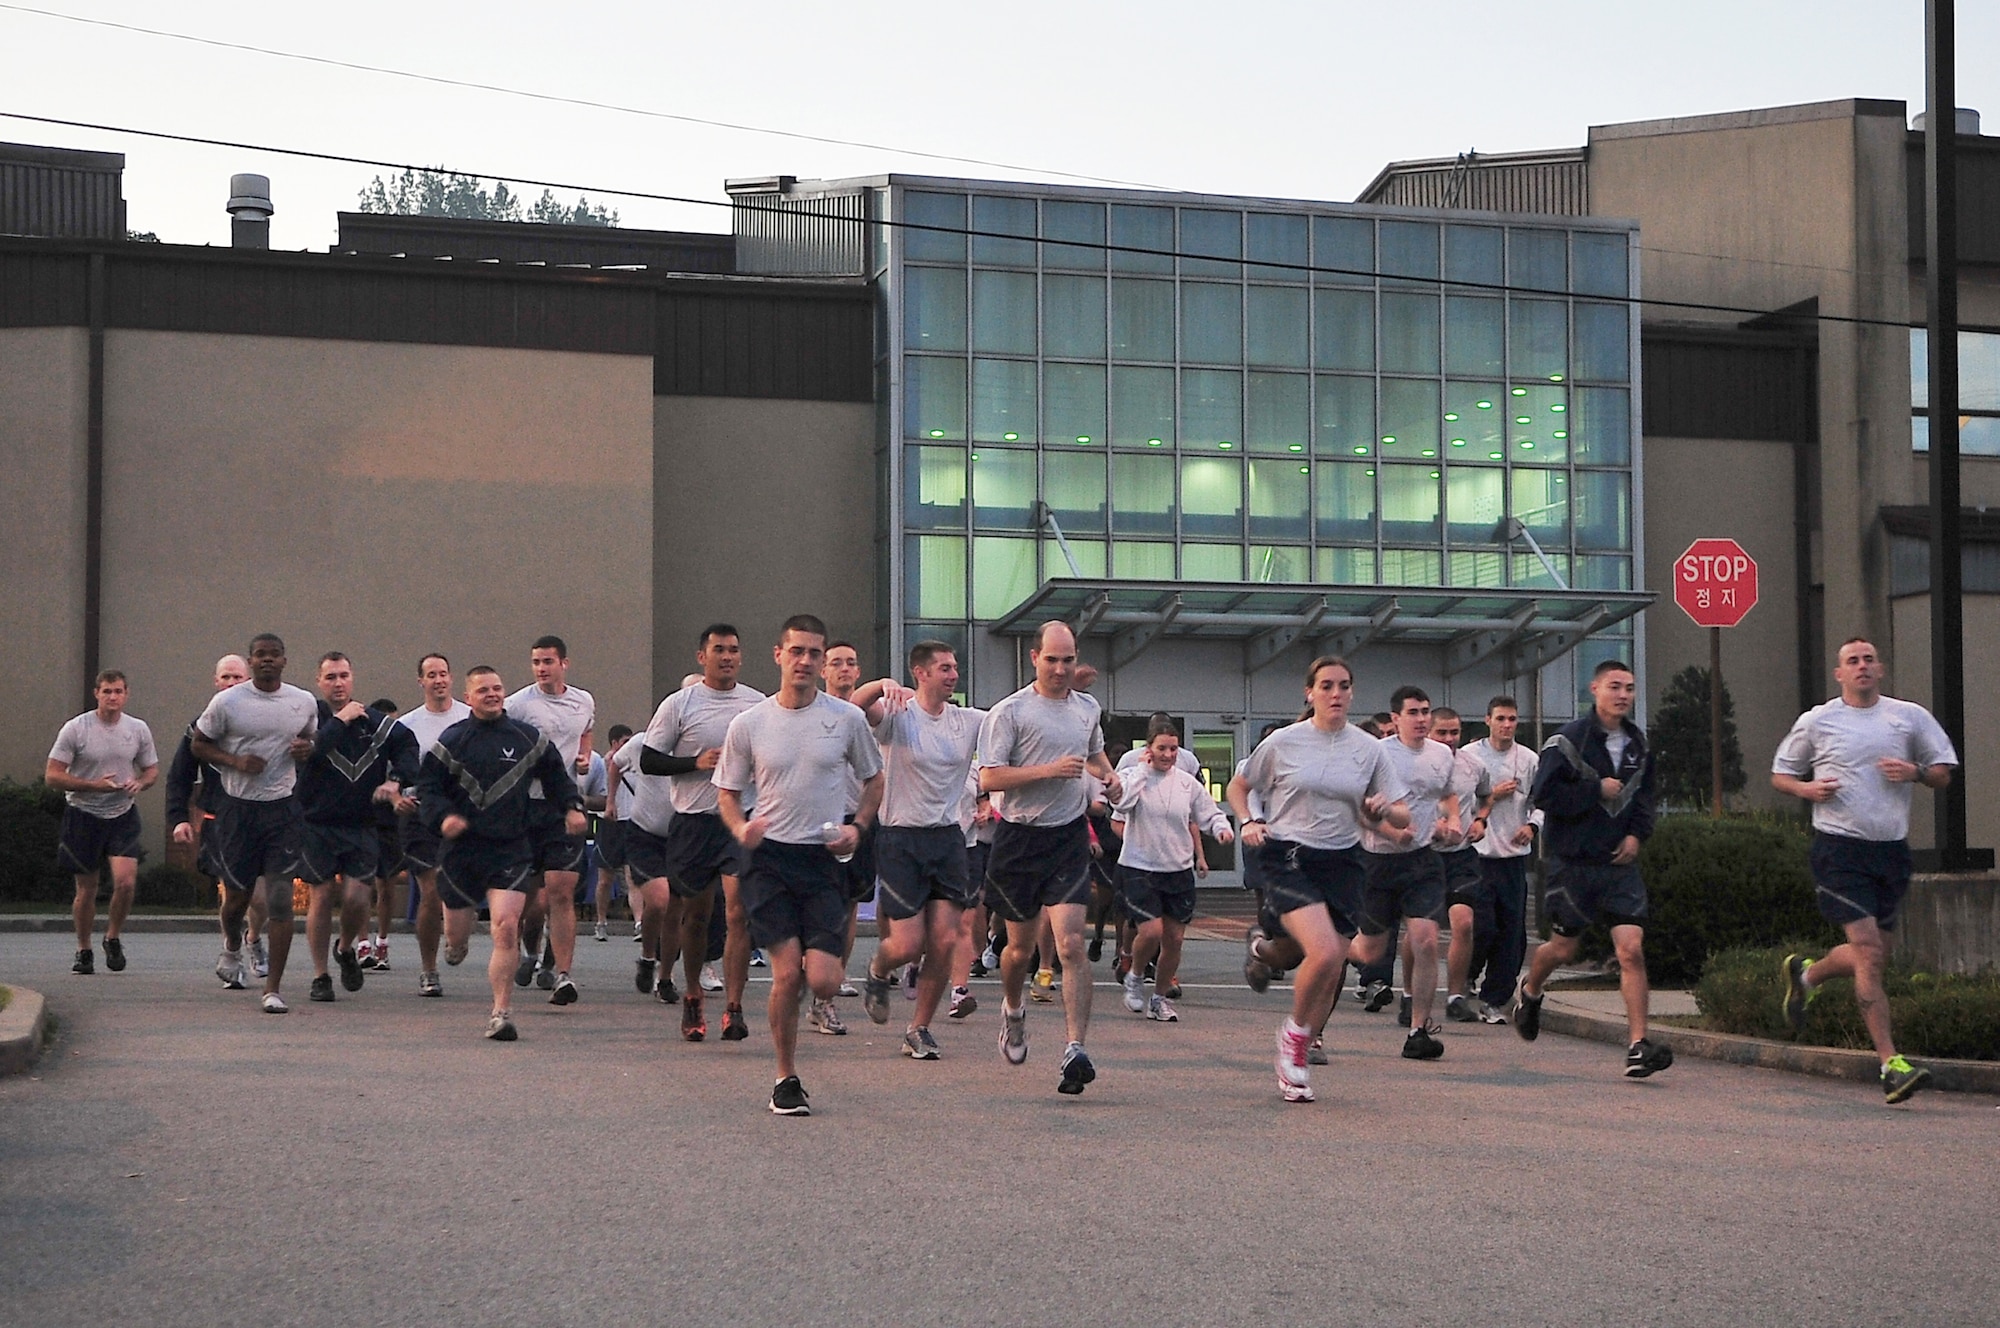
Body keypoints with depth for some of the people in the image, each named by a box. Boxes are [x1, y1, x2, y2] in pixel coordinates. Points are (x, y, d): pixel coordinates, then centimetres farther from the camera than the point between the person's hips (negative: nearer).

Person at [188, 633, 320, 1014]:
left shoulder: (305, 702, 4)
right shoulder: (227, 702, -4)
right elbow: (198, 743, 5)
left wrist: (306, 749, -4)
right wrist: (235, 761, -12)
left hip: (283, 808, 1)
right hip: (238, 807, -1)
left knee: (280, 899, -9)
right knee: (237, 894, 9)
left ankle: (273, 988, -5)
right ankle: (232, 949, 44)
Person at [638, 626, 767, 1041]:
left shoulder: (760, 705, 8)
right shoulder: (679, 705, -1)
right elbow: (648, 760, -3)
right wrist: (697, 762, -14)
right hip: (693, 821, -1)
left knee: (739, 911, -11)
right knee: (694, 914, 10)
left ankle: (733, 1009, -11)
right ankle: (692, 997, 28)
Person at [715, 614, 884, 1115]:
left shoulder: (847, 718, 3)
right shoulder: (748, 724, 2)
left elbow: (874, 780, 16)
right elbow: (727, 793, 10)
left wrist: (858, 827, -2)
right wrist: (742, 829, -11)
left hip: (825, 860, 1)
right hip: (770, 858, 0)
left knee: (823, 980, -11)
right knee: (787, 973, -10)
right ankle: (786, 1078, 7)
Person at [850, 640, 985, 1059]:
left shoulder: (970, 721, 8)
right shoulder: (897, 714, -6)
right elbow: (857, 703, -25)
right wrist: (884, 685, -45)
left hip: (949, 838, 4)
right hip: (902, 839, -4)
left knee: (946, 941, -3)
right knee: (908, 944, -5)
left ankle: (919, 1029, 12)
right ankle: (877, 971, 32)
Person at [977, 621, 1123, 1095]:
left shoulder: (1087, 707, 11)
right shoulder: (1010, 711, -6)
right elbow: (988, 778, -13)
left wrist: (1108, 775, 11)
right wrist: (1049, 770, -20)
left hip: (1070, 837, 2)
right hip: (1020, 838, -2)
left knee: (1071, 943, -12)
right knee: (1021, 946, 11)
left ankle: (1076, 1050, -17)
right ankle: (1012, 1011, 43)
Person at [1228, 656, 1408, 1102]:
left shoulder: (1369, 749, 5)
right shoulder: (1283, 742, -1)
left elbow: (1402, 817, 9)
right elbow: (1238, 786, 13)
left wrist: (1384, 810, -13)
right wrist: (1247, 822, -4)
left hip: (1342, 864, 4)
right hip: (1289, 859, -4)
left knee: (1331, 971, 0)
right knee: (1324, 952, -23)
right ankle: (1295, 1033, 3)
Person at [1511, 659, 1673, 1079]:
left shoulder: (1638, 743, 9)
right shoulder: (1570, 739, -10)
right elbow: (1545, 793, -17)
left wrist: (1637, 833, 6)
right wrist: (1597, 789, -17)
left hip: (1619, 861, 4)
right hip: (1574, 861, -3)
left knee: (1632, 950, -10)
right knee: (1564, 948, 12)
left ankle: (1638, 1047, -12)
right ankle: (1529, 991, 46)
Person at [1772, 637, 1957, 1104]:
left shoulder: (1910, 716, 10)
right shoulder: (1816, 722, 5)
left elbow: (1943, 774, 13)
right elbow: (1780, 774, 14)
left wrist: (1915, 772, -9)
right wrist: (1806, 789, -7)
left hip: (1892, 848, 4)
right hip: (1839, 848, -4)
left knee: (1869, 954, 10)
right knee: (1868, 950, -14)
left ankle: (1805, 974, 43)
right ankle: (1891, 1064, -13)